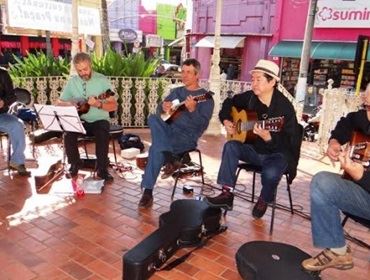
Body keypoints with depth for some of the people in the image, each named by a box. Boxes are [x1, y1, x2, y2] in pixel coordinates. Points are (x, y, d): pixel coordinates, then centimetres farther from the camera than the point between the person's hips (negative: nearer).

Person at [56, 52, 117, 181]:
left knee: (103, 134, -33)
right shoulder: (72, 82, 5)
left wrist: (98, 104, -29)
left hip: (99, 120, -3)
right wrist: (68, 104, -12)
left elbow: (114, 106, -11)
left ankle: (102, 168, -17)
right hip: (80, 120, 3)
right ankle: (75, 163, -1)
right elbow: (59, 103, 11)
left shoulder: (102, 80, -5)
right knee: (68, 132, -25)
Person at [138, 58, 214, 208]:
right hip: (168, 130, 6)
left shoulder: (205, 97, 0)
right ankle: (171, 159, -31)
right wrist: (163, 107, -6)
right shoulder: (176, 91, 20)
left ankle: (148, 191, -17)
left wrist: (192, 110, -30)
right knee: (153, 119, -27)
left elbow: (203, 125, -12)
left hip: (187, 137, -6)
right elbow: (159, 109, 19)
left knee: (156, 149, -30)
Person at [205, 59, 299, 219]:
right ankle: (227, 195, -18)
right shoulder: (250, 97, -3)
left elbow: (287, 142, -23)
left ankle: (264, 201, 3)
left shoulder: (284, 107, -19)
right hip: (254, 149, 5)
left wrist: (268, 137, -42)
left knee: (270, 173, -34)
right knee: (231, 146, -21)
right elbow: (229, 102, 17)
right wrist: (226, 121, 0)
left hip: (277, 153, -5)